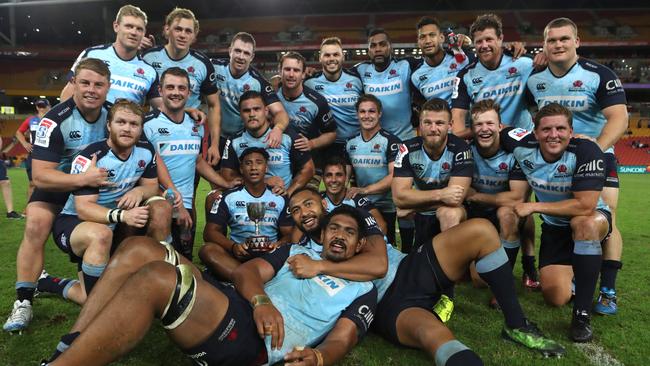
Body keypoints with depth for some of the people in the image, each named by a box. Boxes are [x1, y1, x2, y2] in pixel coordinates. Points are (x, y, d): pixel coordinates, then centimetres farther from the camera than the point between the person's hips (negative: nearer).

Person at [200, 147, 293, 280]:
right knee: (208, 250, -29)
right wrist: (233, 246, -20)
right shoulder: (228, 197, 6)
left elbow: (289, 234, 7)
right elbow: (210, 231, 1)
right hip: (238, 255, 0)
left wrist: (278, 245, -18)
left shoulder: (280, 199, 9)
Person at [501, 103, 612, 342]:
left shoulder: (586, 151, -28)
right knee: (556, 298, -7)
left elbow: (585, 206, -32)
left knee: (586, 224, -41)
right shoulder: (524, 147, -17)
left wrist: (534, 207, -27)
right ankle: (570, 273, 33)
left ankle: (582, 314, -28)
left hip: (592, 219, -3)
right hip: (553, 227, 3)